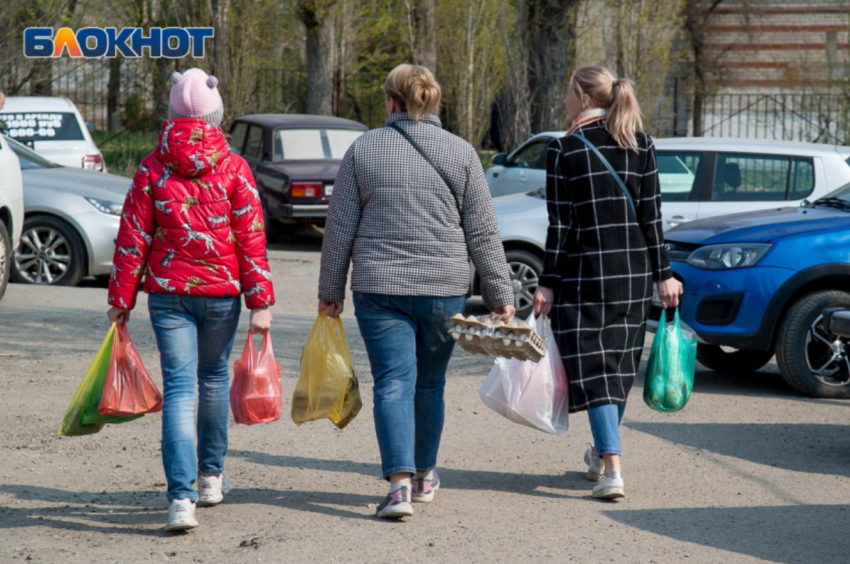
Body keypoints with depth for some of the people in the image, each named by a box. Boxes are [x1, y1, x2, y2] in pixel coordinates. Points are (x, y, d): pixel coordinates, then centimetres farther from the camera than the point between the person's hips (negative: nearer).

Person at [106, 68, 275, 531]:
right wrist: (260, 301, -3)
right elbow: (252, 239, -6)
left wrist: (121, 298, 4)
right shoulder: (233, 168, -4)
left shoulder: (152, 168, -3)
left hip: (168, 292, 0)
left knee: (179, 388, -3)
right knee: (214, 377, 21)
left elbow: (132, 238, -2)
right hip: (222, 290, 1)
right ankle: (211, 476, 35)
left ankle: (181, 497, -18)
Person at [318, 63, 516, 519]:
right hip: (444, 289, 1)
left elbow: (340, 229, 3)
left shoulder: (363, 149, 1)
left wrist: (330, 290, 11)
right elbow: (482, 233, 0)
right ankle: (424, 475, 29)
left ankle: (399, 482, -19)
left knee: (393, 383, -4)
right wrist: (501, 294, 5)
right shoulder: (461, 153, 1)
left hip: (379, 289, -1)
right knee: (429, 383, 16)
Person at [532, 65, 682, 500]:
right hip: (633, 271, 4)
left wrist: (547, 283, -4)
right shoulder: (641, 147, 4)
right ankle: (602, 455, 32)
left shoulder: (564, 150, -7)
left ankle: (612, 470, -14)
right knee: (620, 363, 16)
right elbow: (652, 217, 4)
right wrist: (663, 275, 8)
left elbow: (560, 225, -8)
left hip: (585, 272, -4)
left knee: (593, 367, -3)